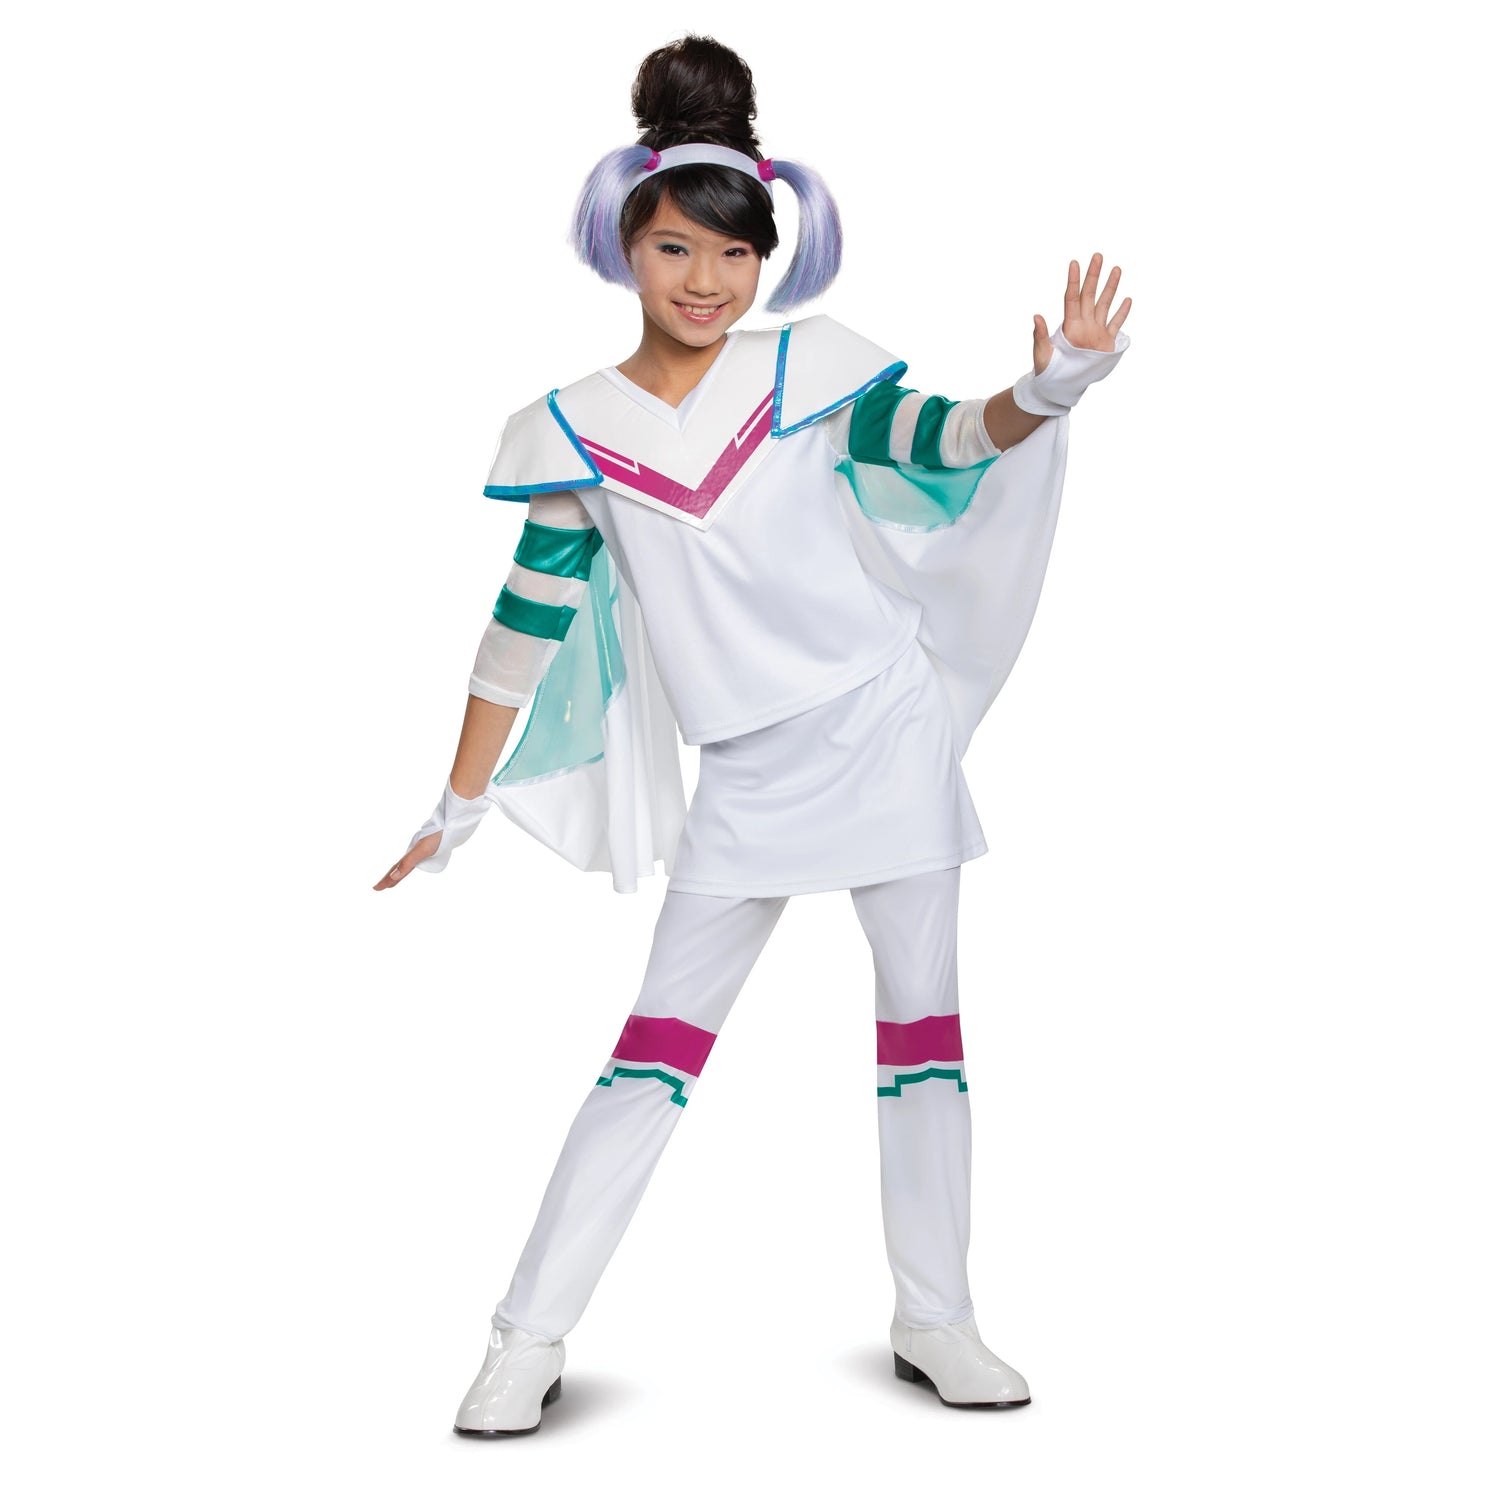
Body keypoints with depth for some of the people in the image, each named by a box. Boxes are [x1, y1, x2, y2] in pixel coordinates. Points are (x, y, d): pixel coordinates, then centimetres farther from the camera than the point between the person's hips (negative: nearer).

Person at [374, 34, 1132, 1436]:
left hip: (887, 727, 0)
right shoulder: (577, 429, 0)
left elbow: (943, 437, -11)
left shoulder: (807, 368, 0)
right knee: (657, 1043, -1)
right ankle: (528, 1340, 6)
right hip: (743, 775, 0)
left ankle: (935, 1320, 17)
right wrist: (459, 809, 8)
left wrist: (1044, 390, -33)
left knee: (923, 1017, 4)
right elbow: (529, 620, 5)